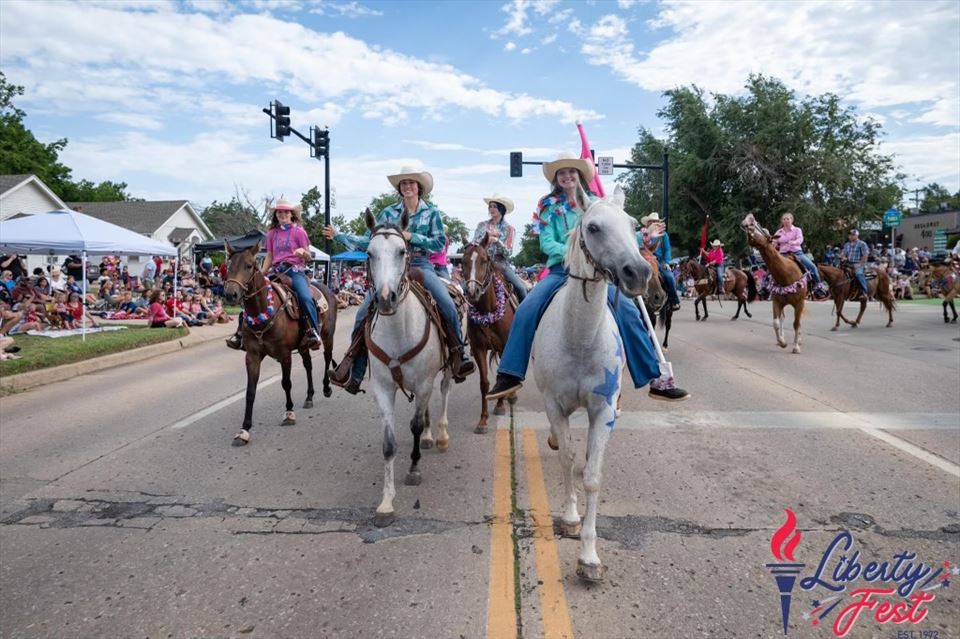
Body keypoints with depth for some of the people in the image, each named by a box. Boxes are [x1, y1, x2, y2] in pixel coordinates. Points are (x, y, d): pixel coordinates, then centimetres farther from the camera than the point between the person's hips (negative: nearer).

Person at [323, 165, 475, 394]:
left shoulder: (431, 212, 8)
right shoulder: (389, 212, 12)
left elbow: (439, 243, 0)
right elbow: (367, 240, 11)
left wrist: (412, 237, -10)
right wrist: (338, 236, 7)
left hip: (421, 265, -1)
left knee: (447, 303, -28)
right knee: (364, 311, -13)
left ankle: (460, 352, -8)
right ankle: (353, 373, -7)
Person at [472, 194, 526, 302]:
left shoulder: (509, 229, 5)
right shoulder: (482, 225, 10)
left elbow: (507, 252, -5)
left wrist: (497, 241, -21)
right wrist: (486, 236, -13)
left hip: (501, 263, -1)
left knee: (521, 288, -17)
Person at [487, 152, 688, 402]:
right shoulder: (549, 205, 7)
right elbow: (546, 243, -3)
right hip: (560, 270, -1)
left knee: (629, 312, -16)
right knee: (526, 310, -24)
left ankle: (656, 379, -9)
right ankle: (510, 375, -17)